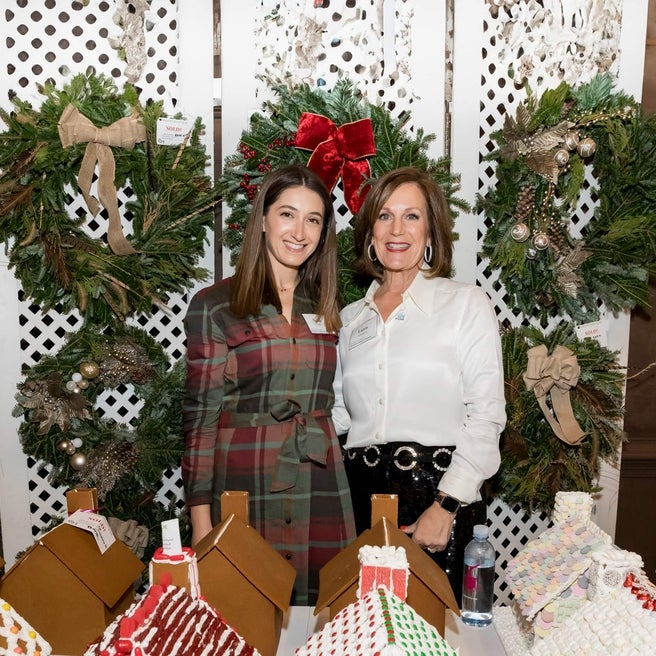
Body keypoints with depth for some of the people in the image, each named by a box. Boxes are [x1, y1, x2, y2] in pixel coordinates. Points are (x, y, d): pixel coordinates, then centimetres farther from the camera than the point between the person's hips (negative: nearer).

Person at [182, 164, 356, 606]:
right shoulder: (214, 306, -2)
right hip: (245, 484, -3)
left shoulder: (326, 307, 11)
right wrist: (200, 518, -6)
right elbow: (201, 415, -4)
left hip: (321, 488, 4)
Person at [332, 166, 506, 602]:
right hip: (362, 496, 4)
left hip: (441, 492, -3)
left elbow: (485, 415, -6)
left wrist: (446, 505, -12)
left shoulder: (466, 303, 0)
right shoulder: (351, 318, 13)